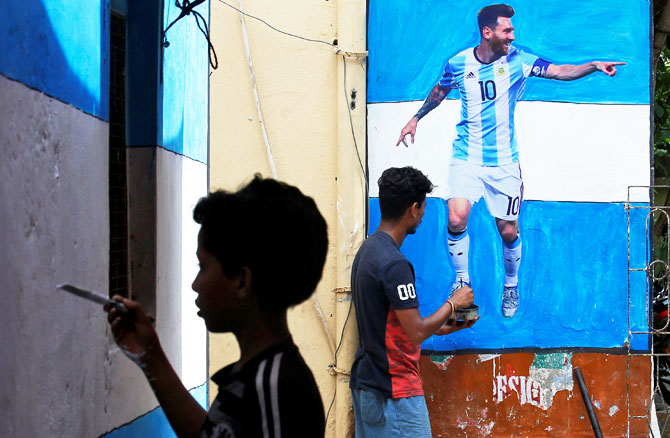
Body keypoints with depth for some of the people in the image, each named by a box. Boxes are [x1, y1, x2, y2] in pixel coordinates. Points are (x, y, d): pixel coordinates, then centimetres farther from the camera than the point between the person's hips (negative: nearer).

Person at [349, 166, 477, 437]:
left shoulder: (367, 250, 10)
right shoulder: (394, 264, -20)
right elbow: (416, 332, -19)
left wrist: (440, 327, 18)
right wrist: (453, 303, -4)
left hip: (366, 384, 9)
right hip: (396, 392, -9)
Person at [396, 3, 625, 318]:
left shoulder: (517, 60, -4)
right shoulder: (458, 63, -2)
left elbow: (561, 71, -12)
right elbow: (439, 91, 18)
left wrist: (594, 66, -27)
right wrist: (416, 119, 25)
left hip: (504, 162, 0)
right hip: (466, 158, 0)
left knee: (509, 230, 3)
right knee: (457, 218, -19)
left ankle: (511, 287, 28)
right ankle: (461, 281, 2)